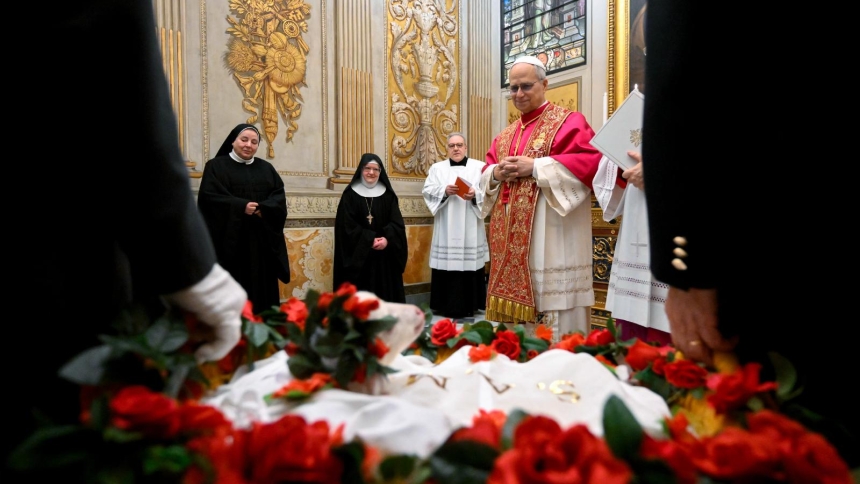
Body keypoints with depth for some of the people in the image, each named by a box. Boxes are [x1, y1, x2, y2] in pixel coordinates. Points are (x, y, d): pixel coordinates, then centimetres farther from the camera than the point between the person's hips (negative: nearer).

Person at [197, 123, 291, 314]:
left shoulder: (266, 168, 16)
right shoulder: (216, 166, 4)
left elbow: (279, 197, 6)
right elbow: (209, 197, -9)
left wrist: (263, 208, -14)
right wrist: (241, 206, -19)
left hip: (262, 240, 4)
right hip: (231, 239, -3)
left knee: (262, 288, 5)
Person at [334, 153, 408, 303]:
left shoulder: (388, 194, 8)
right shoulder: (350, 194, 1)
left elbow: (398, 223, 0)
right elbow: (347, 226, -6)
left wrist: (387, 238, -19)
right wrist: (370, 240, -16)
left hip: (385, 256, 2)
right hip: (358, 255, -2)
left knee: (386, 292, 4)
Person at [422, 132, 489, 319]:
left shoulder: (480, 166, 10)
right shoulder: (437, 168, 14)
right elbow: (427, 190, 2)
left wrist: (475, 194, -19)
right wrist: (444, 191, -15)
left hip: (470, 228, -1)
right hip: (446, 229, 1)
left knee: (470, 262, -3)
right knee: (446, 262, -2)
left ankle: (469, 306, 8)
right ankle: (446, 306, 7)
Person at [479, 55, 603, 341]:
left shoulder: (568, 122, 1)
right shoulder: (506, 135, 21)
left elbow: (590, 163, -13)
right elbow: (486, 175, 20)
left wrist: (535, 167, -17)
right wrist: (496, 172, -4)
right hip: (512, 239, 7)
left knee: (551, 295, -6)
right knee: (515, 290, 10)